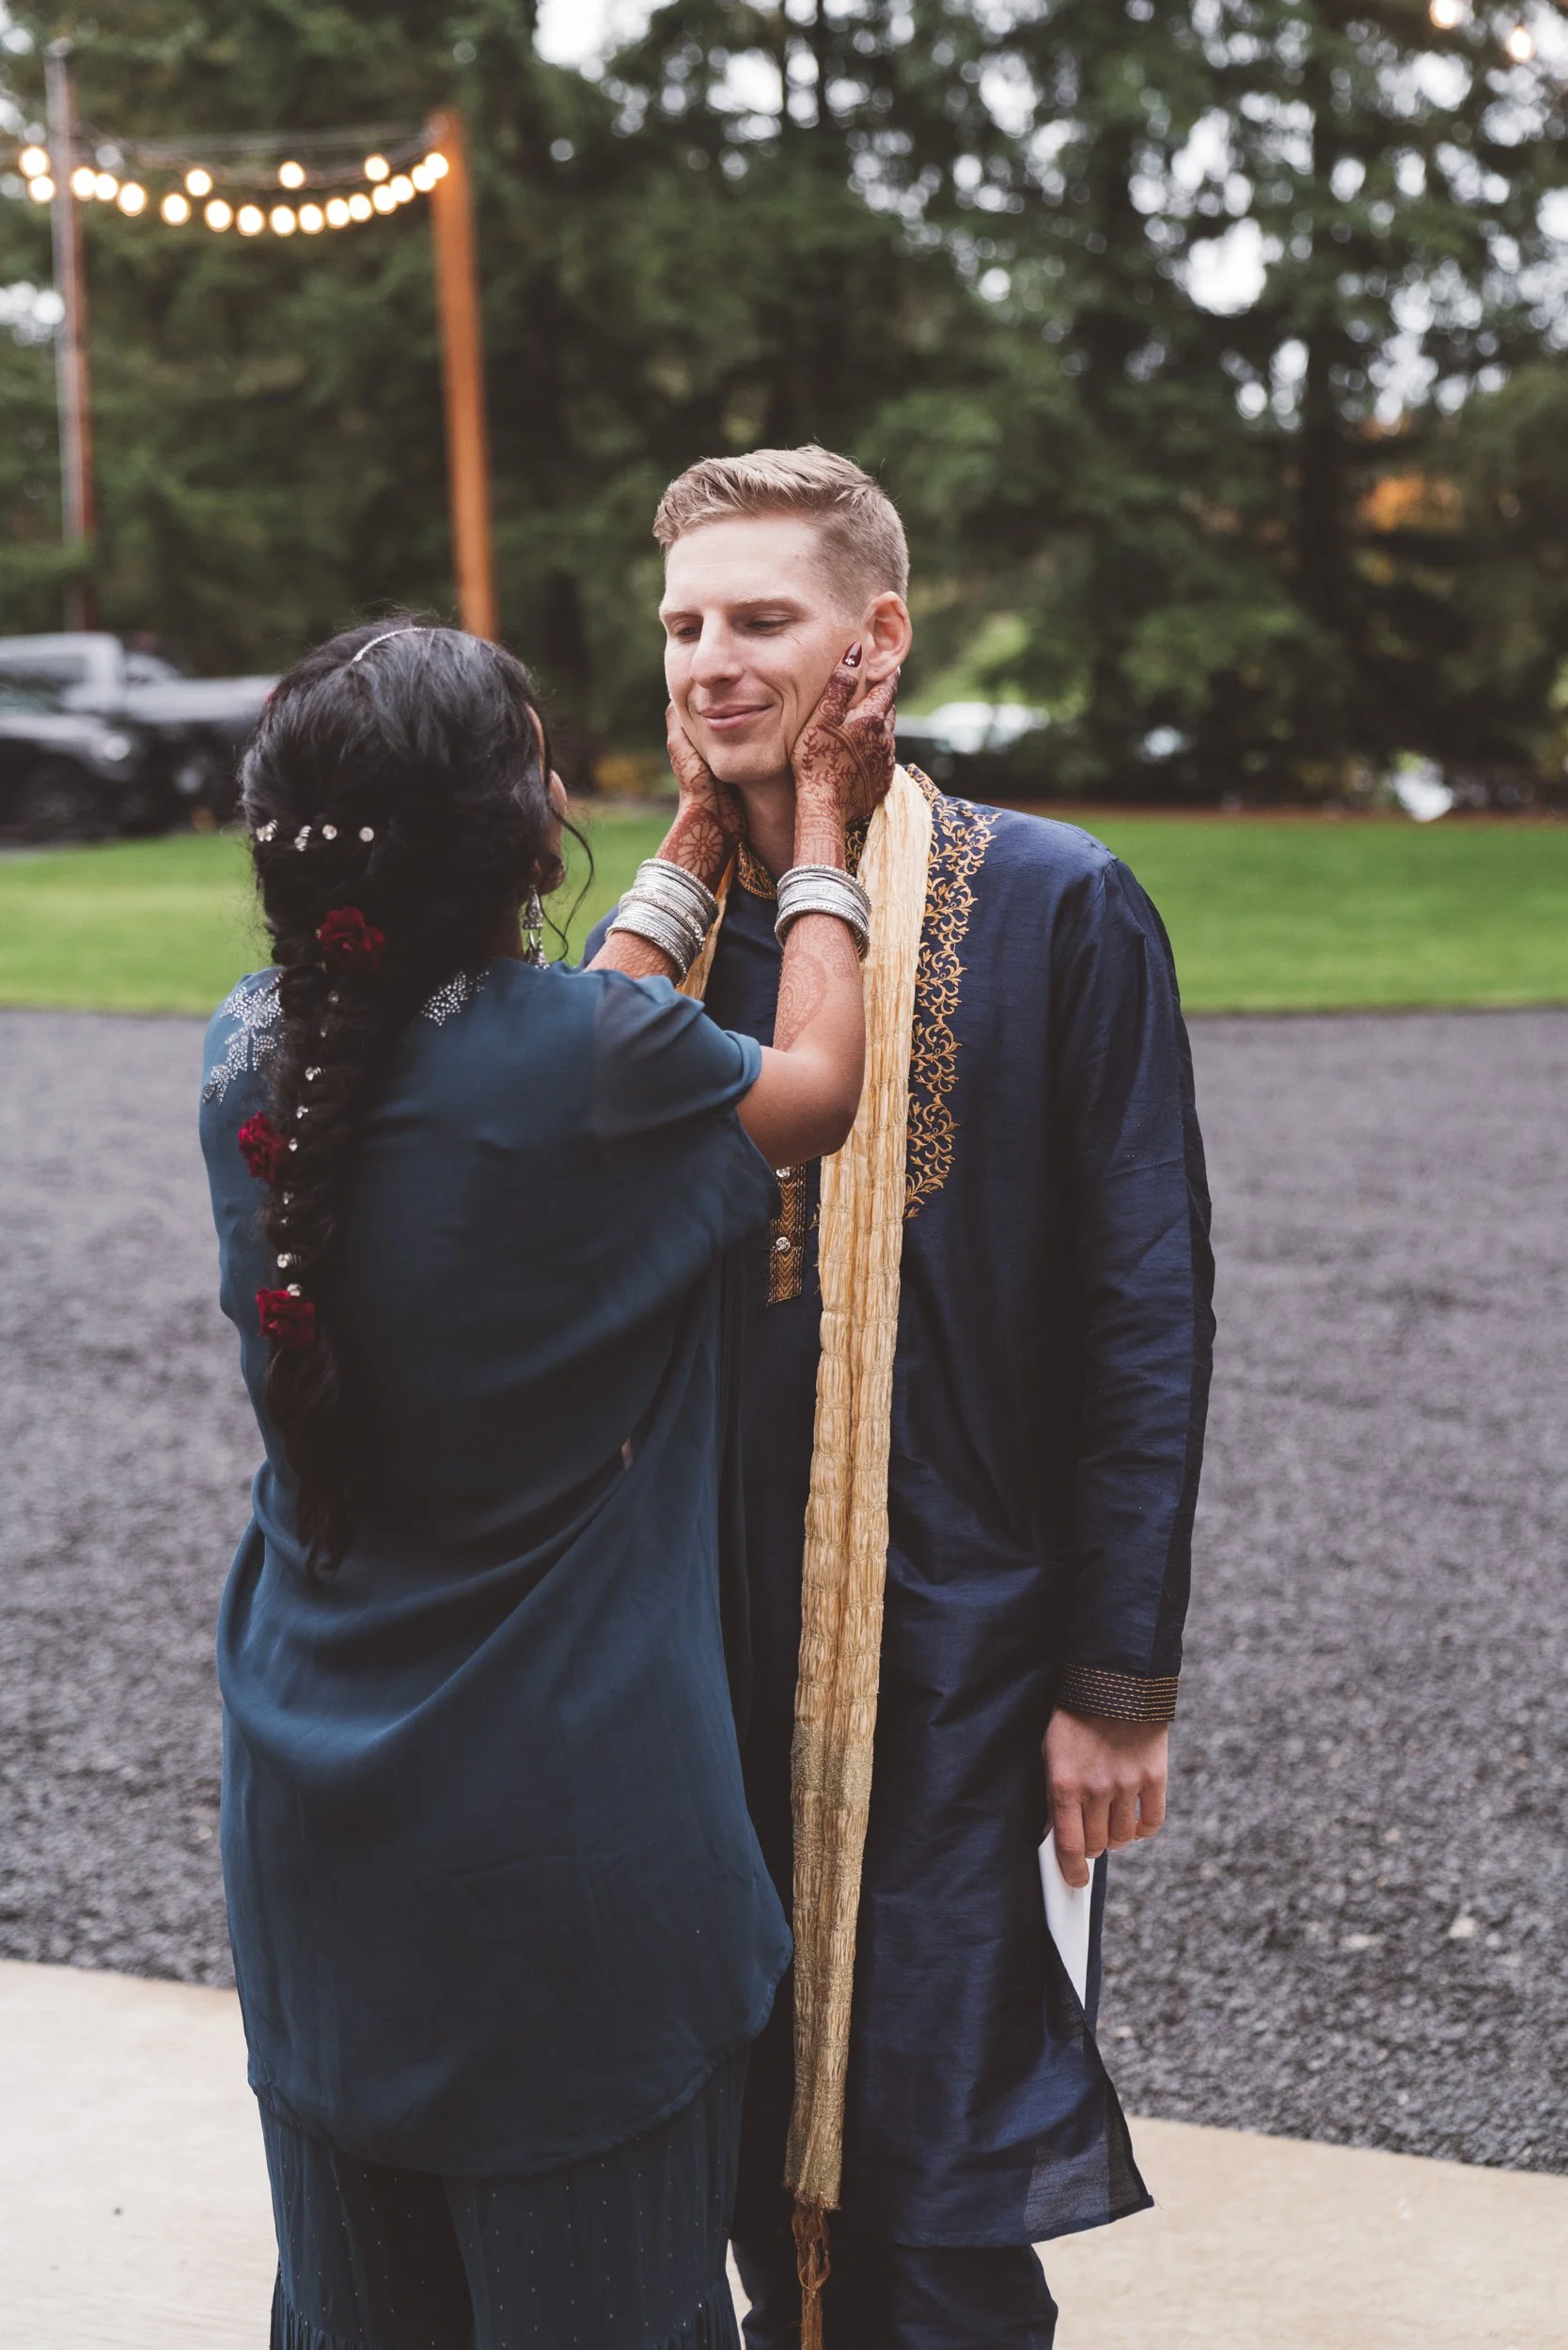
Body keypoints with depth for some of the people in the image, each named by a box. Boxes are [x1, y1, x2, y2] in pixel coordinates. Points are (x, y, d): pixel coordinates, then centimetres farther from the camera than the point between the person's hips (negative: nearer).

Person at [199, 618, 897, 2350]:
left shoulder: (251, 1057, -4)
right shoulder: (591, 1055, -21)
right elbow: (816, 1087, 0)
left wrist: (700, 836, 19)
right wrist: (816, 814, 11)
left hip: (314, 1820, 6)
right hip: (562, 1847, -5)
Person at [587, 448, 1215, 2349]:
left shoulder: (1055, 908, -8)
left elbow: (1143, 1319, -8)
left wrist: (1118, 1681, -10)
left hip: (952, 1657, -4)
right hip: (701, 1649, 5)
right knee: (751, 2140, 16)